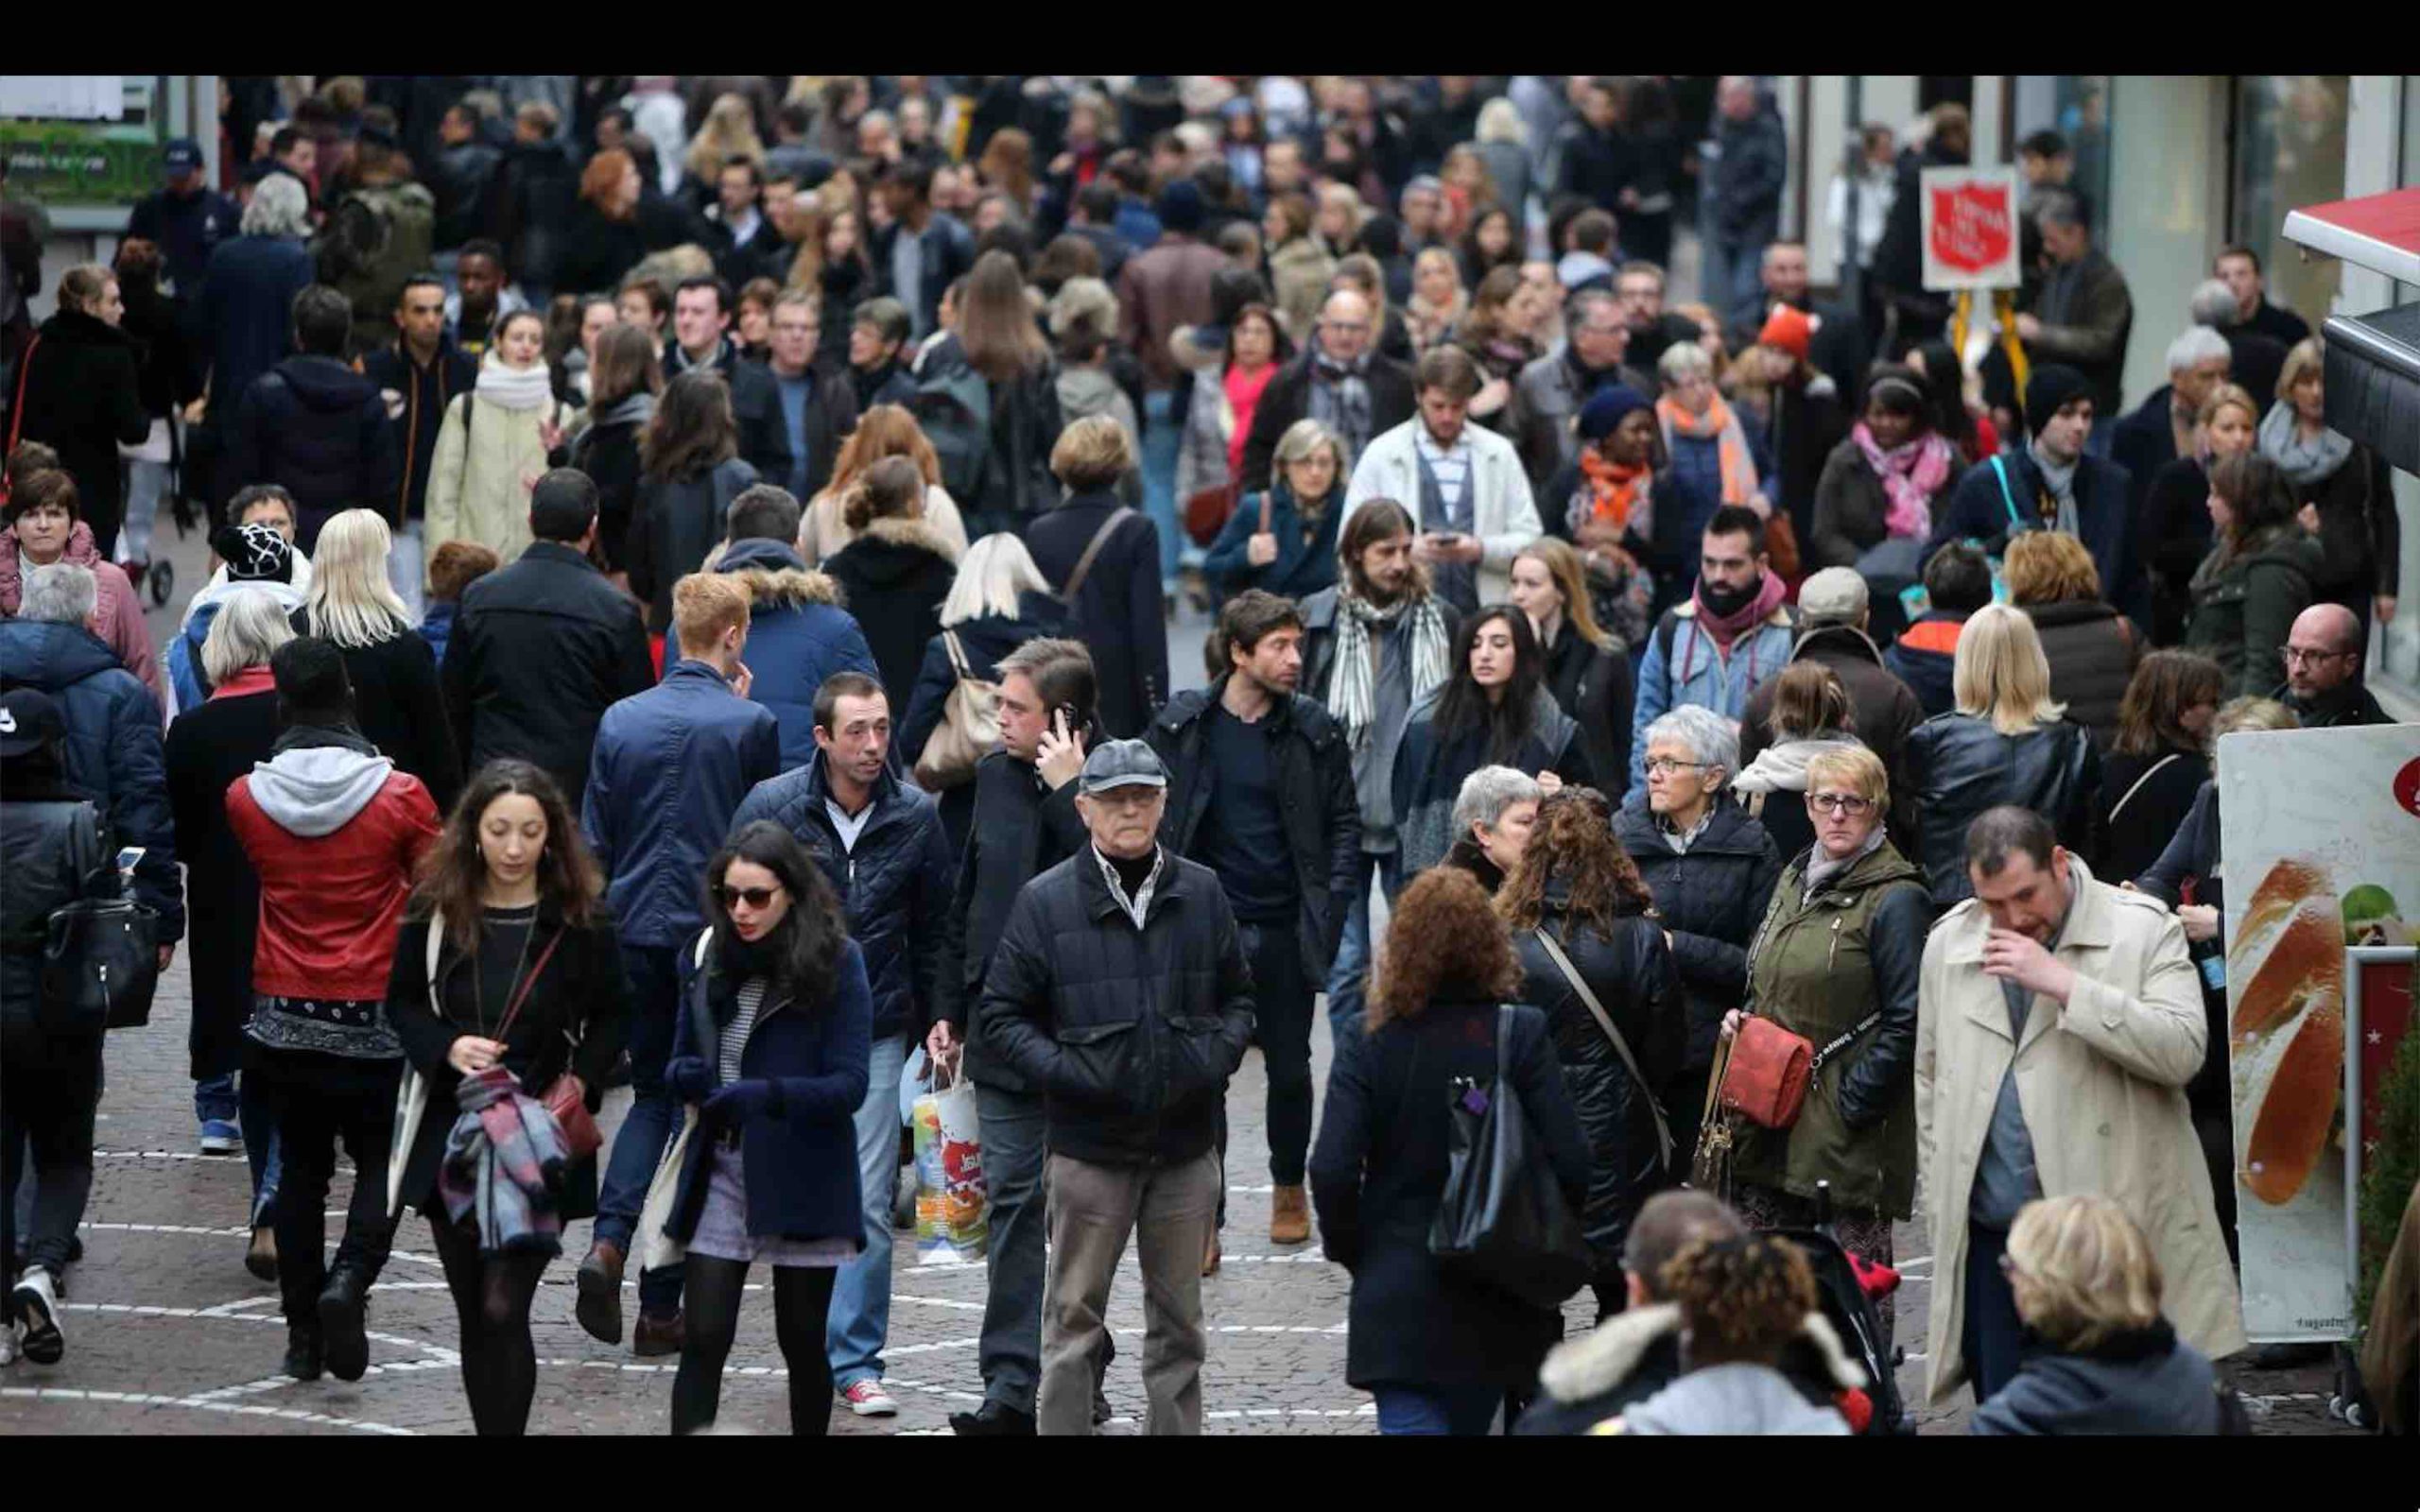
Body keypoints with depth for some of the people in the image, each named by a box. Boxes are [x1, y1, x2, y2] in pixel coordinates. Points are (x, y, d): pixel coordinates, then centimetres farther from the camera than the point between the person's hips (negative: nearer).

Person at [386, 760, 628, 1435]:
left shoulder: (580, 918, -3)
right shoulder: (435, 912, 0)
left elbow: (612, 1015, 7)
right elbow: (401, 1003, 9)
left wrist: (583, 1079, -9)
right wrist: (446, 1047, -10)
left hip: (542, 1131, -3)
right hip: (451, 1134, 3)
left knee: (506, 1311, -13)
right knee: (475, 1319, 11)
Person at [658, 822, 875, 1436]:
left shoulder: (836, 962, -9)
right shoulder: (706, 956, 3)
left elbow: (849, 1084, -14)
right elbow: (678, 1063, 12)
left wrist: (767, 1095, -30)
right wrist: (685, 1077, -13)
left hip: (802, 1179, -3)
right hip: (720, 1173, 3)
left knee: (802, 1342, 11)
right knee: (704, 1340, -6)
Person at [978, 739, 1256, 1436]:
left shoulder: (1200, 894, 5)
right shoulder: (1045, 902, -4)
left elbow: (1237, 996, 15)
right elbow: (1002, 1013, 0)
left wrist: (1218, 1055, -4)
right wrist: (1064, 1071, -15)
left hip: (1186, 1143, 3)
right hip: (1090, 1148, -3)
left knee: (1178, 1320, 12)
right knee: (1073, 1319, 1)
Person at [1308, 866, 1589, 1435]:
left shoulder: (1368, 1053, -7)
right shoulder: (1522, 1038, -7)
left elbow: (1332, 1174, -14)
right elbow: (1569, 1164, -11)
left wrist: (1352, 1250, 4)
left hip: (1400, 1302, -2)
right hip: (1498, 1302, 2)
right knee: (1468, 1422, 21)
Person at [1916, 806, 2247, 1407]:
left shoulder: (2141, 929, -3)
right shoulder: (1949, 943, 11)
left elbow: (2182, 1051, -15)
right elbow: (1931, 1080, 20)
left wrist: (2062, 983, -18)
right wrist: (1943, 1195, 13)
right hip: (1991, 1239, 4)